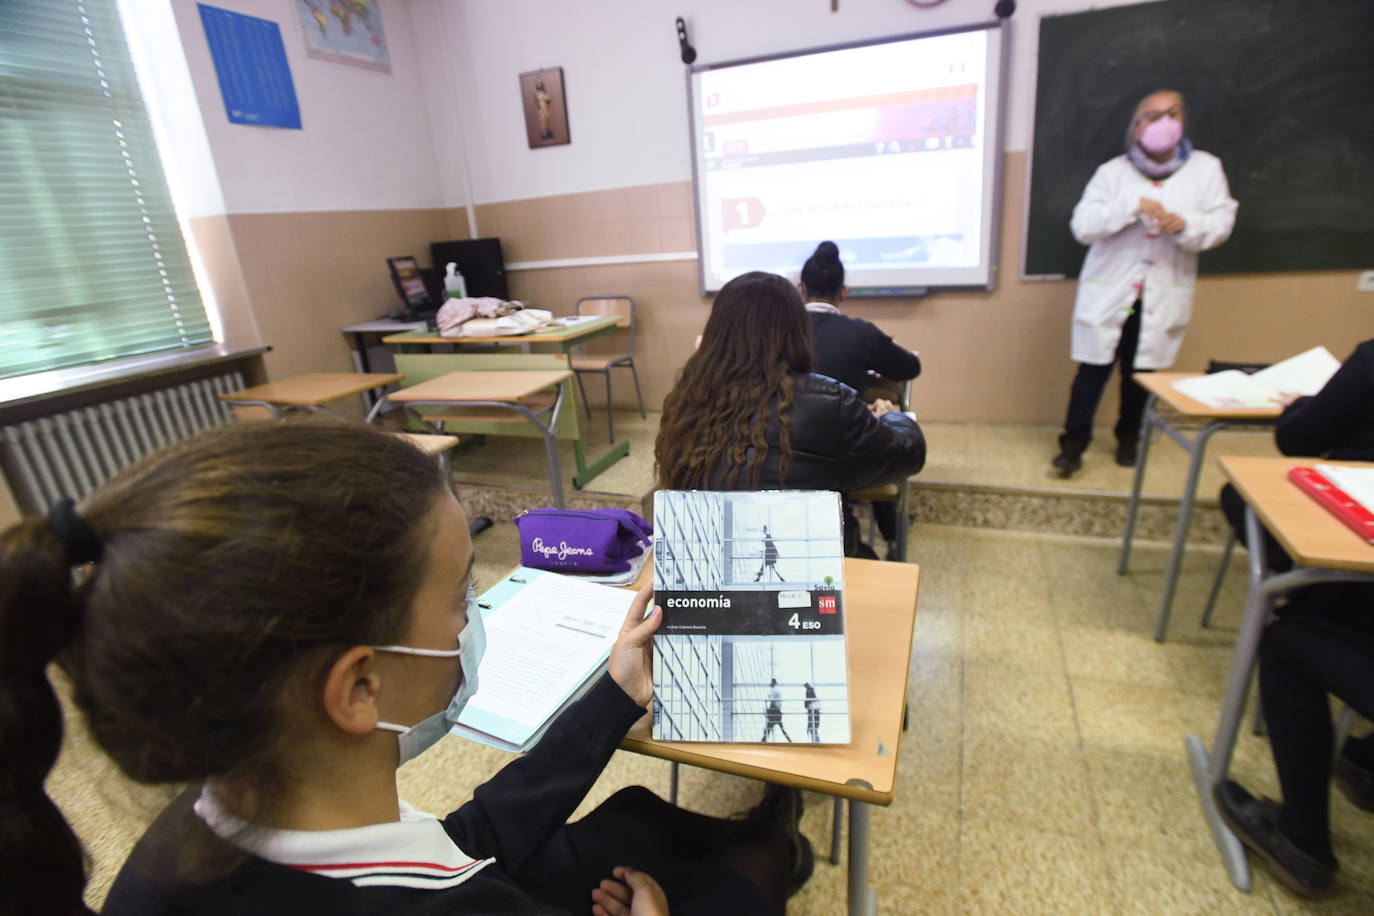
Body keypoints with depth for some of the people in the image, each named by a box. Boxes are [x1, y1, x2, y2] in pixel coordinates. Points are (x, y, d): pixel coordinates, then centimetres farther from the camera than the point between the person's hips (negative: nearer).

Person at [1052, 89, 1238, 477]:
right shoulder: (1112, 171, -1)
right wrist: (1134, 206, -23)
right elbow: (1082, 226, -11)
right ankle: (1074, 443, 9)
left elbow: (1222, 223, 1)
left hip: (1164, 296, 2)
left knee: (1141, 373, 11)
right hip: (1109, 293, -2)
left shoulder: (1206, 168, 5)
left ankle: (1128, 438, 30)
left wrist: (1184, 225, -20)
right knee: (1094, 369, -3)